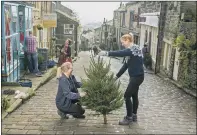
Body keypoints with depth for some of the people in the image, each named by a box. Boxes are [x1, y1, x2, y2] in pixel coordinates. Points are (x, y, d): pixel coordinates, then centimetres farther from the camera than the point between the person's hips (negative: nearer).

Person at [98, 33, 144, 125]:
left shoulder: (134, 48, -16)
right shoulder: (130, 50, 12)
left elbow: (121, 53, -32)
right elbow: (125, 65, 13)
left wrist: (107, 53, -34)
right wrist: (117, 76, 11)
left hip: (137, 76, -10)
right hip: (134, 76, 10)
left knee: (127, 96, -6)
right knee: (134, 95, 16)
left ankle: (129, 118, 6)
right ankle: (134, 116, 28)